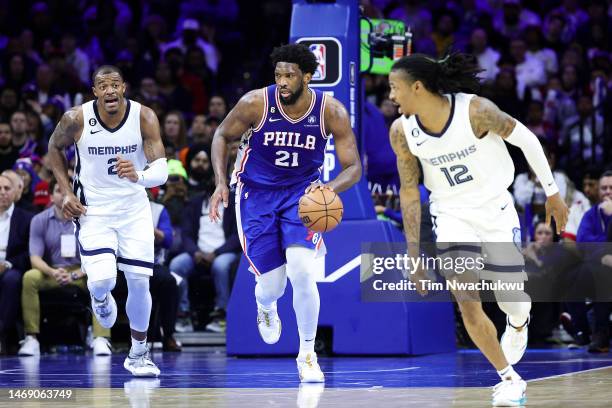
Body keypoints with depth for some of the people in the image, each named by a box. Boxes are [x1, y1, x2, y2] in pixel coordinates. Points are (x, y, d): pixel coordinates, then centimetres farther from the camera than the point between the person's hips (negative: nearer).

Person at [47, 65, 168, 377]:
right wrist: (66, 192, -4)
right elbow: (55, 147, 5)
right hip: (92, 208, -1)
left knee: (139, 282, 0)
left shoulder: (144, 117, -17)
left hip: (134, 208, 1)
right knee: (102, 279, -20)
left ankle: (138, 353, 20)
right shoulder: (77, 119, -16)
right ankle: (100, 298, 20)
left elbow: (161, 170, -25)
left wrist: (139, 176, -48)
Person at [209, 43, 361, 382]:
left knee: (301, 271, -22)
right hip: (257, 193, 0)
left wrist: (329, 188, -32)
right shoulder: (256, 103, -19)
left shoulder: (331, 112, -17)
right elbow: (222, 136, 0)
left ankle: (307, 355, -3)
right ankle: (266, 308, 39)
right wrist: (221, 184, -12)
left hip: (303, 193, 0)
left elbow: (353, 168, -11)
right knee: (272, 285, -3)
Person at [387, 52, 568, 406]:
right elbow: (409, 192, -3)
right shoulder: (402, 131, -12)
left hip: (496, 209, -2)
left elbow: (526, 140, -10)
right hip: (451, 216, 2)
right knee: (468, 306, -10)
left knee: (511, 301, 5)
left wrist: (552, 192, -2)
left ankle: (519, 323, 44)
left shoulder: (476, 111, -24)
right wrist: (414, 256, -4)